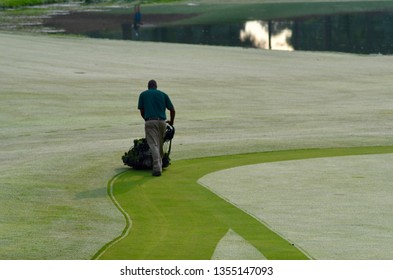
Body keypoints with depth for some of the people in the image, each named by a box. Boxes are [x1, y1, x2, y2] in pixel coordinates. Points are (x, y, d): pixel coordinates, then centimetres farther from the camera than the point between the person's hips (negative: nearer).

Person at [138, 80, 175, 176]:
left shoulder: (143, 94, 13)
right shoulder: (163, 94, 15)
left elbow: (142, 111, 13)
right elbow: (172, 110, 12)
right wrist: (171, 121, 29)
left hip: (150, 121, -2)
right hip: (162, 121, 2)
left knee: (153, 145, -9)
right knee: (160, 145, 18)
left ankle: (157, 168, -22)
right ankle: (159, 165, 25)